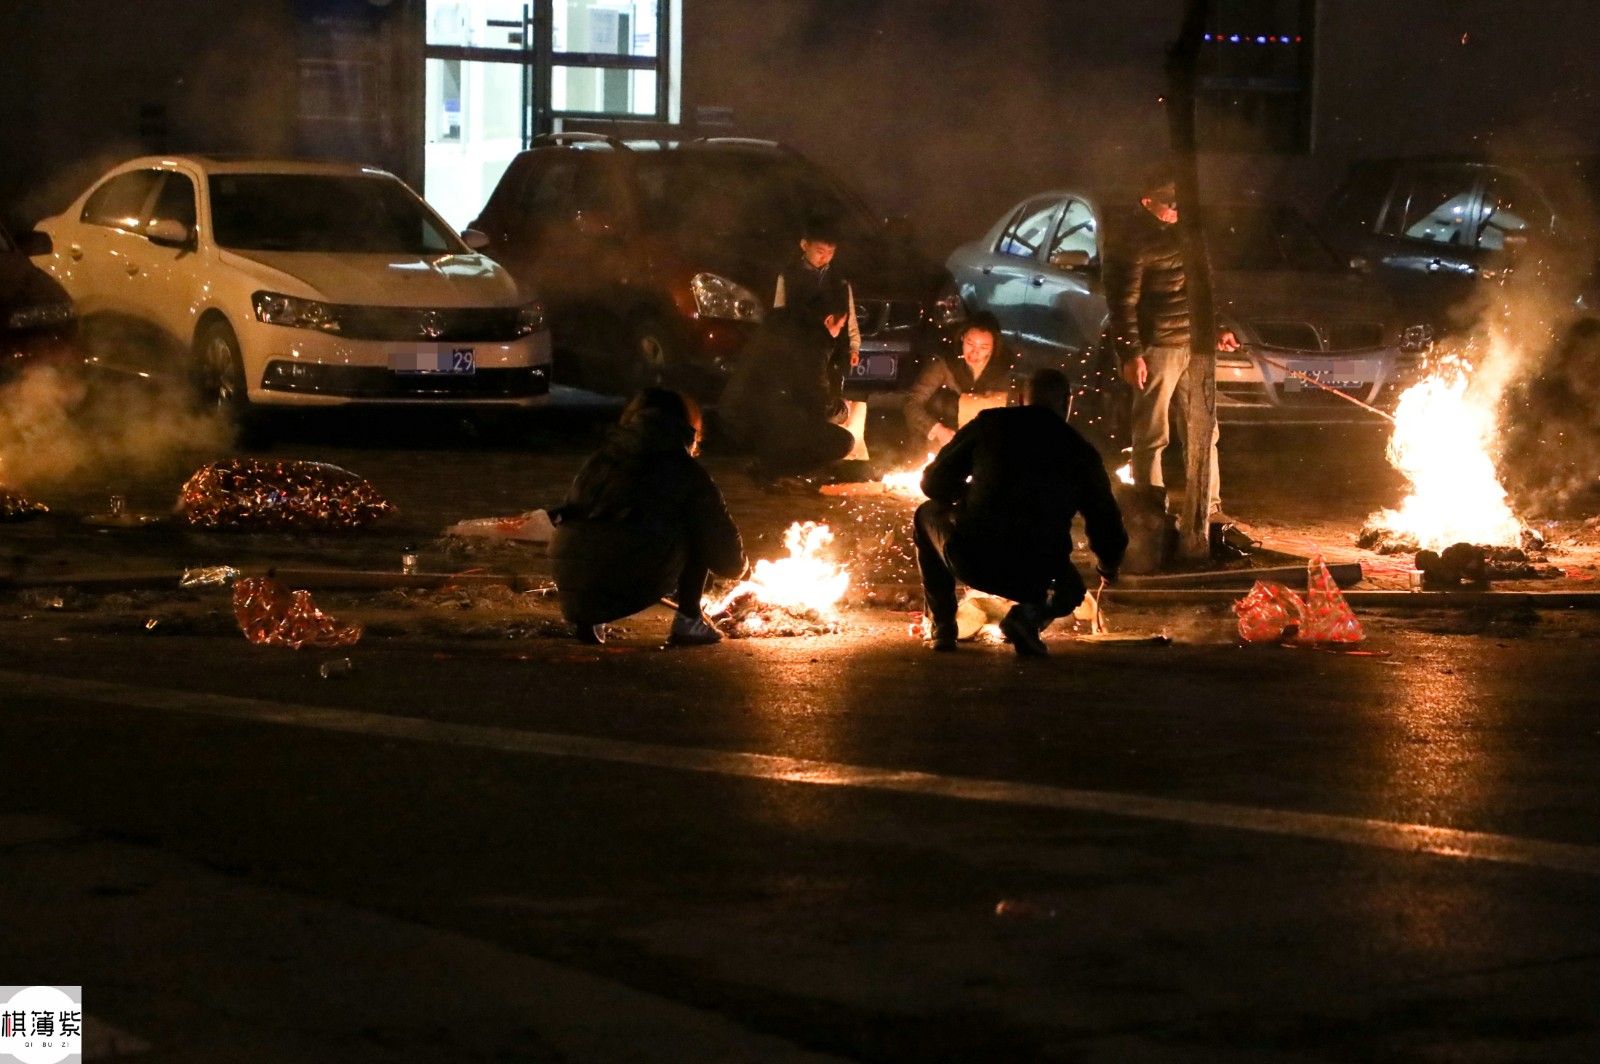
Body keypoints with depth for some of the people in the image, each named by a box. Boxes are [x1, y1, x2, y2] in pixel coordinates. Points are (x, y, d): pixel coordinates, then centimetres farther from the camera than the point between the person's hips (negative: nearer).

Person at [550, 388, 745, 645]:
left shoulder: (599, 460, 24)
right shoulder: (685, 471, 12)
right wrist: (737, 563, 43)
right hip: (638, 582, -5)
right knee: (701, 527, 17)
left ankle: (589, 619, 15)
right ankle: (688, 620, 14)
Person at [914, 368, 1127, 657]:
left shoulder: (989, 424, 8)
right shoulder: (1082, 452, 9)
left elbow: (933, 483, 13)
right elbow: (1108, 529, 14)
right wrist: (1110, 565, 38)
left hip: (970, 562, 0)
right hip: (1034, 576, 0)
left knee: (928, 515, 33)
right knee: (1070, 589, 37)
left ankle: (941, 627, 23)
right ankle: (1031, 614, -1)